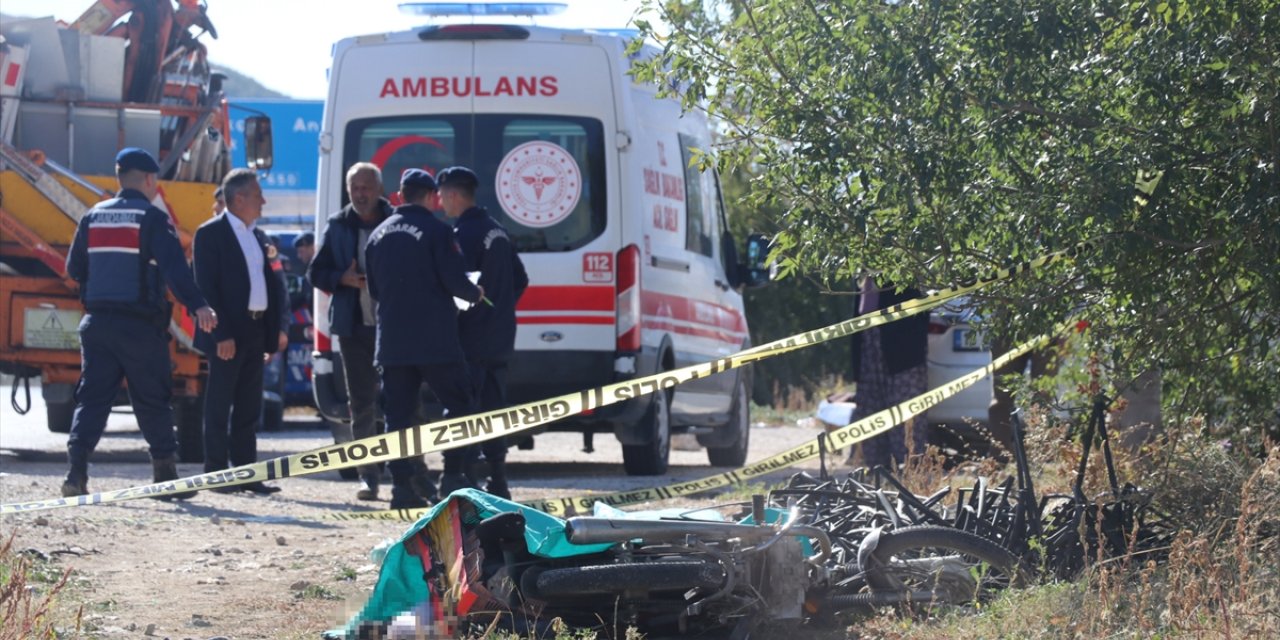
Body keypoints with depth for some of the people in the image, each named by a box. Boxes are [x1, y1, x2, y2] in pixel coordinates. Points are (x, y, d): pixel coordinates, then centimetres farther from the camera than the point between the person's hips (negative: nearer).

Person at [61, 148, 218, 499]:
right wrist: (197, 305, -28)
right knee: (153, 401, 5)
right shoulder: (153, 219, -7)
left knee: (92, 397, 2)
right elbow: (175, 268, -20)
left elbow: (74, 269, 15)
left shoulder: (93, 217, 10)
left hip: (97, 321, 4)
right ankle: (165, 474, 10)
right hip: (140, 325, -4)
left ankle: (77, 469, -12)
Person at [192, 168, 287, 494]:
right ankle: (216, 473, -1)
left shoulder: (257, 236, 17)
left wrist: (275, 328, 10)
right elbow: (206, 287, -13)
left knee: (248, 407, 10)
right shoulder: (211, 234, -7)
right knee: (219, 405, -3)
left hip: (256, 331, 8)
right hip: (228, 333, -8)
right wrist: (221, 334, -19)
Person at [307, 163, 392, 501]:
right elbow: (316, 272, 10)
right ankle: (368, 476, 8)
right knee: (361, 403, 5)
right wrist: (343, 279, -9)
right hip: (354, 326, 2)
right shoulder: (338, 226, 8)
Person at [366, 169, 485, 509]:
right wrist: (475, 294, 8)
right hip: (434, 338, -5)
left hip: (392, 341, 5)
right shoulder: (437, 231, -7)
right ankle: (453, 475, -2)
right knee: (458, 404, 6)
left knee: (398, 414, 5)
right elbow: (454, 280, -12)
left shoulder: (380, 234, 11)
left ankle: (402, 484, 0)